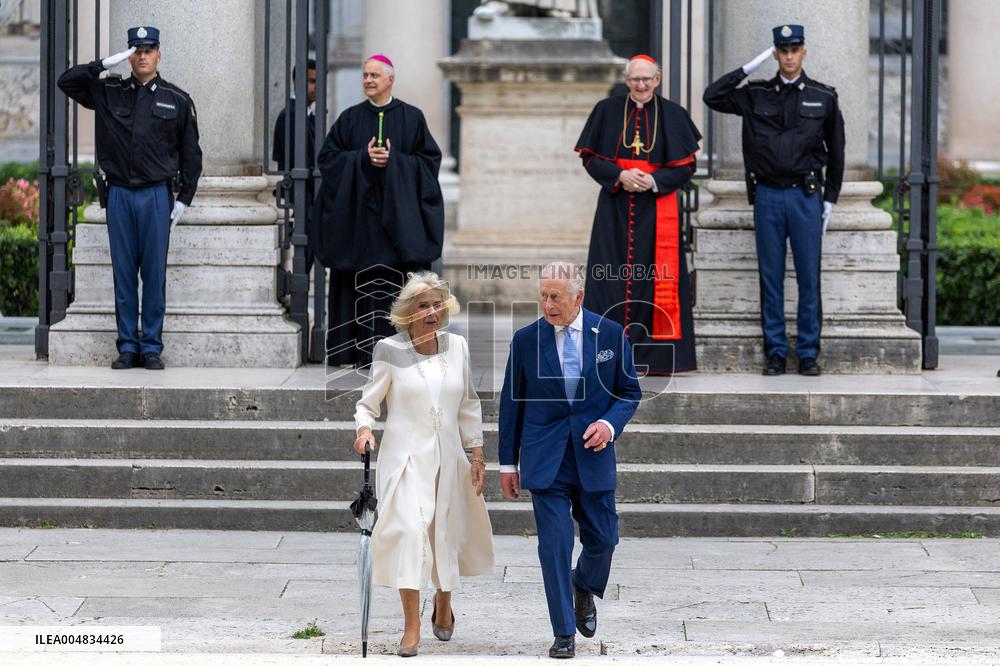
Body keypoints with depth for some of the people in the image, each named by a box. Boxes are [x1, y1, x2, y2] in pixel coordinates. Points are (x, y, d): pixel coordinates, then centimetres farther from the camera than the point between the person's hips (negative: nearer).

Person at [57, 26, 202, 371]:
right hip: (119, 196, 1)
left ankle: (151, 348, 7)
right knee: (123, 274, 4)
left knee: (154, 274, 1)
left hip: (157, 196, -1)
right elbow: (66, 81, 2)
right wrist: (105, 64, -8)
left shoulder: (178, 100, 4)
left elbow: (191, 153, 7)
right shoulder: (109, 92, 7)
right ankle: (127, 346, 10)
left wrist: (184, 199, 2)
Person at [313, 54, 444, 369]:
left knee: (400, 283, -7)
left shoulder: (412, 117, 4)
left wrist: (394, 160, -12)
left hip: (399, 213, -1)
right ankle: (365, 351, 2)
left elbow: (430, 159, 1)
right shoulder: (351, 118, 8)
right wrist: (364, 158, -9)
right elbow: (328, 157, 5)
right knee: (364, 283, -2)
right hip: (359, 211, 1)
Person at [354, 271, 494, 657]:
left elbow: (469, 405, 11)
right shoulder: (390, 351, -6)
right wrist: (364, 428, -21)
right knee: (409, 528, -18)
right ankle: (411, 627, -16)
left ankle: (443, 606, 39)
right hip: (405, 455, -4)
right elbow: (368, 402, 0)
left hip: (447, 456, 4)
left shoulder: (456, 347, 4)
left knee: (447, 533, 11)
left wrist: (477, 455, 9)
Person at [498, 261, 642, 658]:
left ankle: (584, 588, 42)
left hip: (592, 455, 1)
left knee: (603, 539, 8)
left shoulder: (611, 335, -1)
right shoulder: (526, 340, -1)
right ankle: (564, 634, 5)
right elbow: (511, 403, 5)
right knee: (554, 545, -4)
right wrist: (508, 462, 5)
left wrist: (610, 423, -13)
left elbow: (630, 392, 7)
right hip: (545, 460, -1)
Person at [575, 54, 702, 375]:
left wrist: (654, 180, -14)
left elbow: (686, 165, 2)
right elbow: (590, 158, 4)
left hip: (657, 208, -1)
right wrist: (619, 175, -13)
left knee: (655, 278, -2)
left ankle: (655, 355, 2)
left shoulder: (672, 115, 3)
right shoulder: (607, 111, 5)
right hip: (615, 207, 1)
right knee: (612, 276, -2)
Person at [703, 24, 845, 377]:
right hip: (767, 196, 1)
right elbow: (712, 96, -2)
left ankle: (808, 353, 6)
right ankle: (775, 353, 9)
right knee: (771, 278, 3)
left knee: (809, 278, 0)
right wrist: (749, 67, -3)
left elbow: (835, 152, 9)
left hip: (806, 196, -1)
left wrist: (830, 199, 6)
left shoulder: (824, 97, 5)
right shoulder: (757, 95, 7)